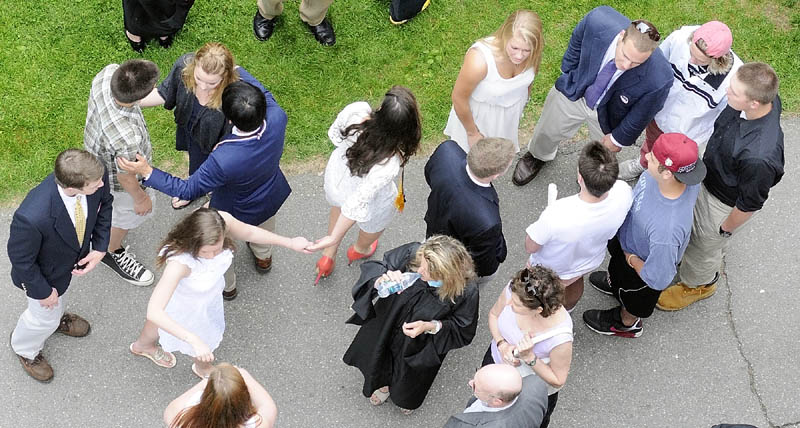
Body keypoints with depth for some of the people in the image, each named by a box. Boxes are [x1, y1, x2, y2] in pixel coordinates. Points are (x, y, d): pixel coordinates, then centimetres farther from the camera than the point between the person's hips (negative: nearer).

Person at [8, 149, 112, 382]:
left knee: (59, 299, 37)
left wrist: (100, 248, -14)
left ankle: (56, 318, 72)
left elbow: (104, 204, -9)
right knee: (45, 318, 26)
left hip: (73, 258, 4)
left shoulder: (96, 178, -35)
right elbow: (20, 258, -28)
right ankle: (25, 348, 60)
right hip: (43, 272, -4)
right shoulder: (33, 218, -49)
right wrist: (43, 292, -14)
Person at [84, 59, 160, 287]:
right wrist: (140, 197, -7)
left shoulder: (109, 72, -34)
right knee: (128, 213, 26)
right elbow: (126, 177, -29)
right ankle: (113, 251, 56)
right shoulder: (127, 138, -50)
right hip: (113, 177, -7)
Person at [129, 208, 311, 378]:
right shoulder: (179, 262, -48)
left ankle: (142, 346, 72)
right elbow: (154, 311, -49)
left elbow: (249, 232, -11)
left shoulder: (223, 221, -34)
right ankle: (203, 368, 67)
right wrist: (194, 341, -56)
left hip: (211, 292, 6)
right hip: (188, 305, -6)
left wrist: (290, 242, -3)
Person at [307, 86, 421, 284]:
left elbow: (334, 134, -14)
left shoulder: (355, 111, -37)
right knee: (373, 223, 36)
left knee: (337, 207, 40)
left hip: (337, 174, 4)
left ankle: (328, 256, 63)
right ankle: (360, 250, 70)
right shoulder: (389, 164, -46)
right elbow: (358, 202, -37)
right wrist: (334, 238, -25)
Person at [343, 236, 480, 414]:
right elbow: (372, 267, -19)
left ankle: (406, 396, 70)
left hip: (419, 351, -1)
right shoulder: (412, 253, -34)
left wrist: (431, 326, -33)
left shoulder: (466, 291, -37)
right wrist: (380, 280, -42)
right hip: (385, 329, 2)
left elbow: (464, 331, -19)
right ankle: (385, 381, 72)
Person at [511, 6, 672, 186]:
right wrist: (567, 74, 1)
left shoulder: (658, 79, -42)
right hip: (574, 90, 2)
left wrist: (618, 139, -4)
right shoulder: (598, 20, -38)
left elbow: (641, 115, -20)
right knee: (547, 131, 28)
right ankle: (538, 156, 64)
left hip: (607, 115, -1)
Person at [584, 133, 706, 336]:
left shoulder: (666, 230, -51)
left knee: (632, 297, 30)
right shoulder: (682, 174, -32)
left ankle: (626, 324, 64)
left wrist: (632, 259, -19)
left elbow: (658, 279, -34)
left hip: (640, 262, -5)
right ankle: (614, 283, 73)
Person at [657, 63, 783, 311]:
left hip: (725, 205, -7)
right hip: (710, 176, 7)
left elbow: (749, 204, -28)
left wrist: (725, 228, -9)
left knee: (705, 244, 23)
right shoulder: (764, 97, -26)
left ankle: (697, 284, 57)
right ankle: (712, 262, 67)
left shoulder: (759, 157, -47)